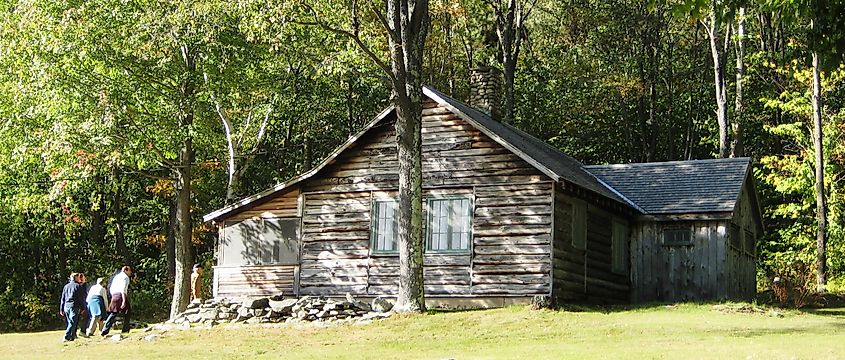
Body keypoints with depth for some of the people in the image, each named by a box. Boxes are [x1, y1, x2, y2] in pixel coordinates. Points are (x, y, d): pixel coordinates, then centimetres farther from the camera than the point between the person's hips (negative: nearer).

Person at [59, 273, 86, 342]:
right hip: (74, 306, -6)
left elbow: (62, 298, 17)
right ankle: (67, 337, -18)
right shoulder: (78, 286, 0)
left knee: (69, 322, 13)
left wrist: (61, 309, 19)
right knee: (73, 322, -8)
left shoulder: (66, 286, 17)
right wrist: (83, 308, -1)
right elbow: (82, 298, -4)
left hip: (66, 306, 6)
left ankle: (72, 336, 13)